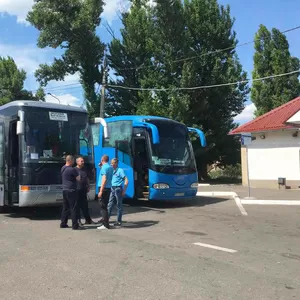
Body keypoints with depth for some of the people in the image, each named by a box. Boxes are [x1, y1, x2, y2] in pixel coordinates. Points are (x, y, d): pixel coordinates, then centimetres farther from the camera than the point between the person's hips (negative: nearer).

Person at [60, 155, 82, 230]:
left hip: (64, 190, 9)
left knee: (65, 207, 15)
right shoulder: (72, 169, -18)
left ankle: (63, 223, 21)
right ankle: (75, 225, -2)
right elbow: (78, 178, -10)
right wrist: (77, 173, 8)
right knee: (73, 208, -4)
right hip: (71, 190, -9)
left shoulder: (63, 168, 9)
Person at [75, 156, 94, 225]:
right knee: (77, 206, 1)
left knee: (85, 206, 11)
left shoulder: (84, 170, 15)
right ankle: (78, 220, 9)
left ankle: (88, 219, 17)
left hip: (83, 190, 6)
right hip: (77, 190, -6)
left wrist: (88, 187, 15)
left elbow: (87, 179, 22)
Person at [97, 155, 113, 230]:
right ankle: (104, 220, 27)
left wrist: (101, 191, -22)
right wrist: (101, 166, 19)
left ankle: (105, 225, -6)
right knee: (105, 206, 18)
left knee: (103, 207, -6)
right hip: (108, 188, 9)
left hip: (104, 188, -9)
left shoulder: (104, 167, -13)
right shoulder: (110, 167, 13)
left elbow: (104, 179, -21)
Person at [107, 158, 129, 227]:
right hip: (112, 189, 7)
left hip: (118, 189, -7)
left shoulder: (120, 170, -8)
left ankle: (119, 221, 8)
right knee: (110, 205, 6)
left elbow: (126, 181, -11)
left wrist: (124, 190, -16)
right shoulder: (112, 171, 13)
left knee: (119, 205, 2)